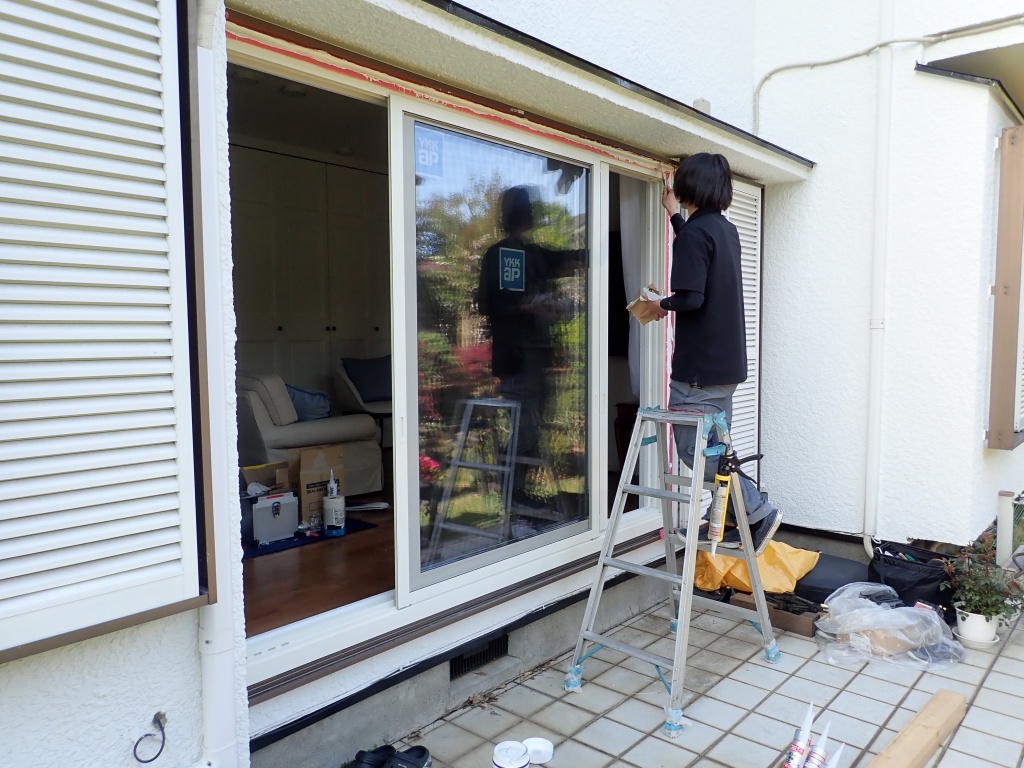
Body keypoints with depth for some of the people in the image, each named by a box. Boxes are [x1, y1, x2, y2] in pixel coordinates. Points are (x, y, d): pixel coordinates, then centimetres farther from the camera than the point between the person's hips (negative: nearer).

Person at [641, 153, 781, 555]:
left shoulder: (694, 231, -14)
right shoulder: (726, 230, 13)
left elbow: (691, 297, -23)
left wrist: (663, 305, -3)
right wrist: (674, 215, 45)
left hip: (698, 363, -9)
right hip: (727, 360, 9)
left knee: (693, 448, -1)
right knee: (713, 448, 15)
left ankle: (759, 510, 0)